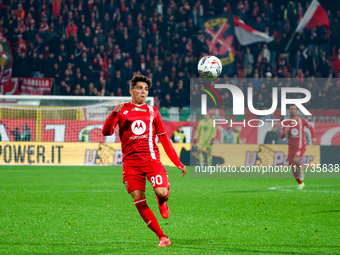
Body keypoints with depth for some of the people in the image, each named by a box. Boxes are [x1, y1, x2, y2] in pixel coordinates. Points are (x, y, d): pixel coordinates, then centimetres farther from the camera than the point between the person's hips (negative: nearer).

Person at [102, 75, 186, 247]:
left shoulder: (152, 111, 15)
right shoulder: (122, 110, 10)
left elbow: (164, 139, 18)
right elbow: (106, 132, -1)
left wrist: (178, 163, 13)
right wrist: (114, 114, -19)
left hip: (150, 157, 0)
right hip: (130, 160, 0)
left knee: (161, 192, -22)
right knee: (138, 200, -9)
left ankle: (162, 202, 18)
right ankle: (162, 237, -1)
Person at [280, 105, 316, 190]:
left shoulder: (301, 121, 0)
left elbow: (310, 127, 16)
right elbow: (282, 137, 4)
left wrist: (313, 138, 7)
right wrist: (284, 133, -18)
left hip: (301, 145, -3)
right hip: (291, 147, 4)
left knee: (296, 160, -31)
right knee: (293, 166, 3)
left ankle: (301, 170, 1)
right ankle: (300, 183, 23)